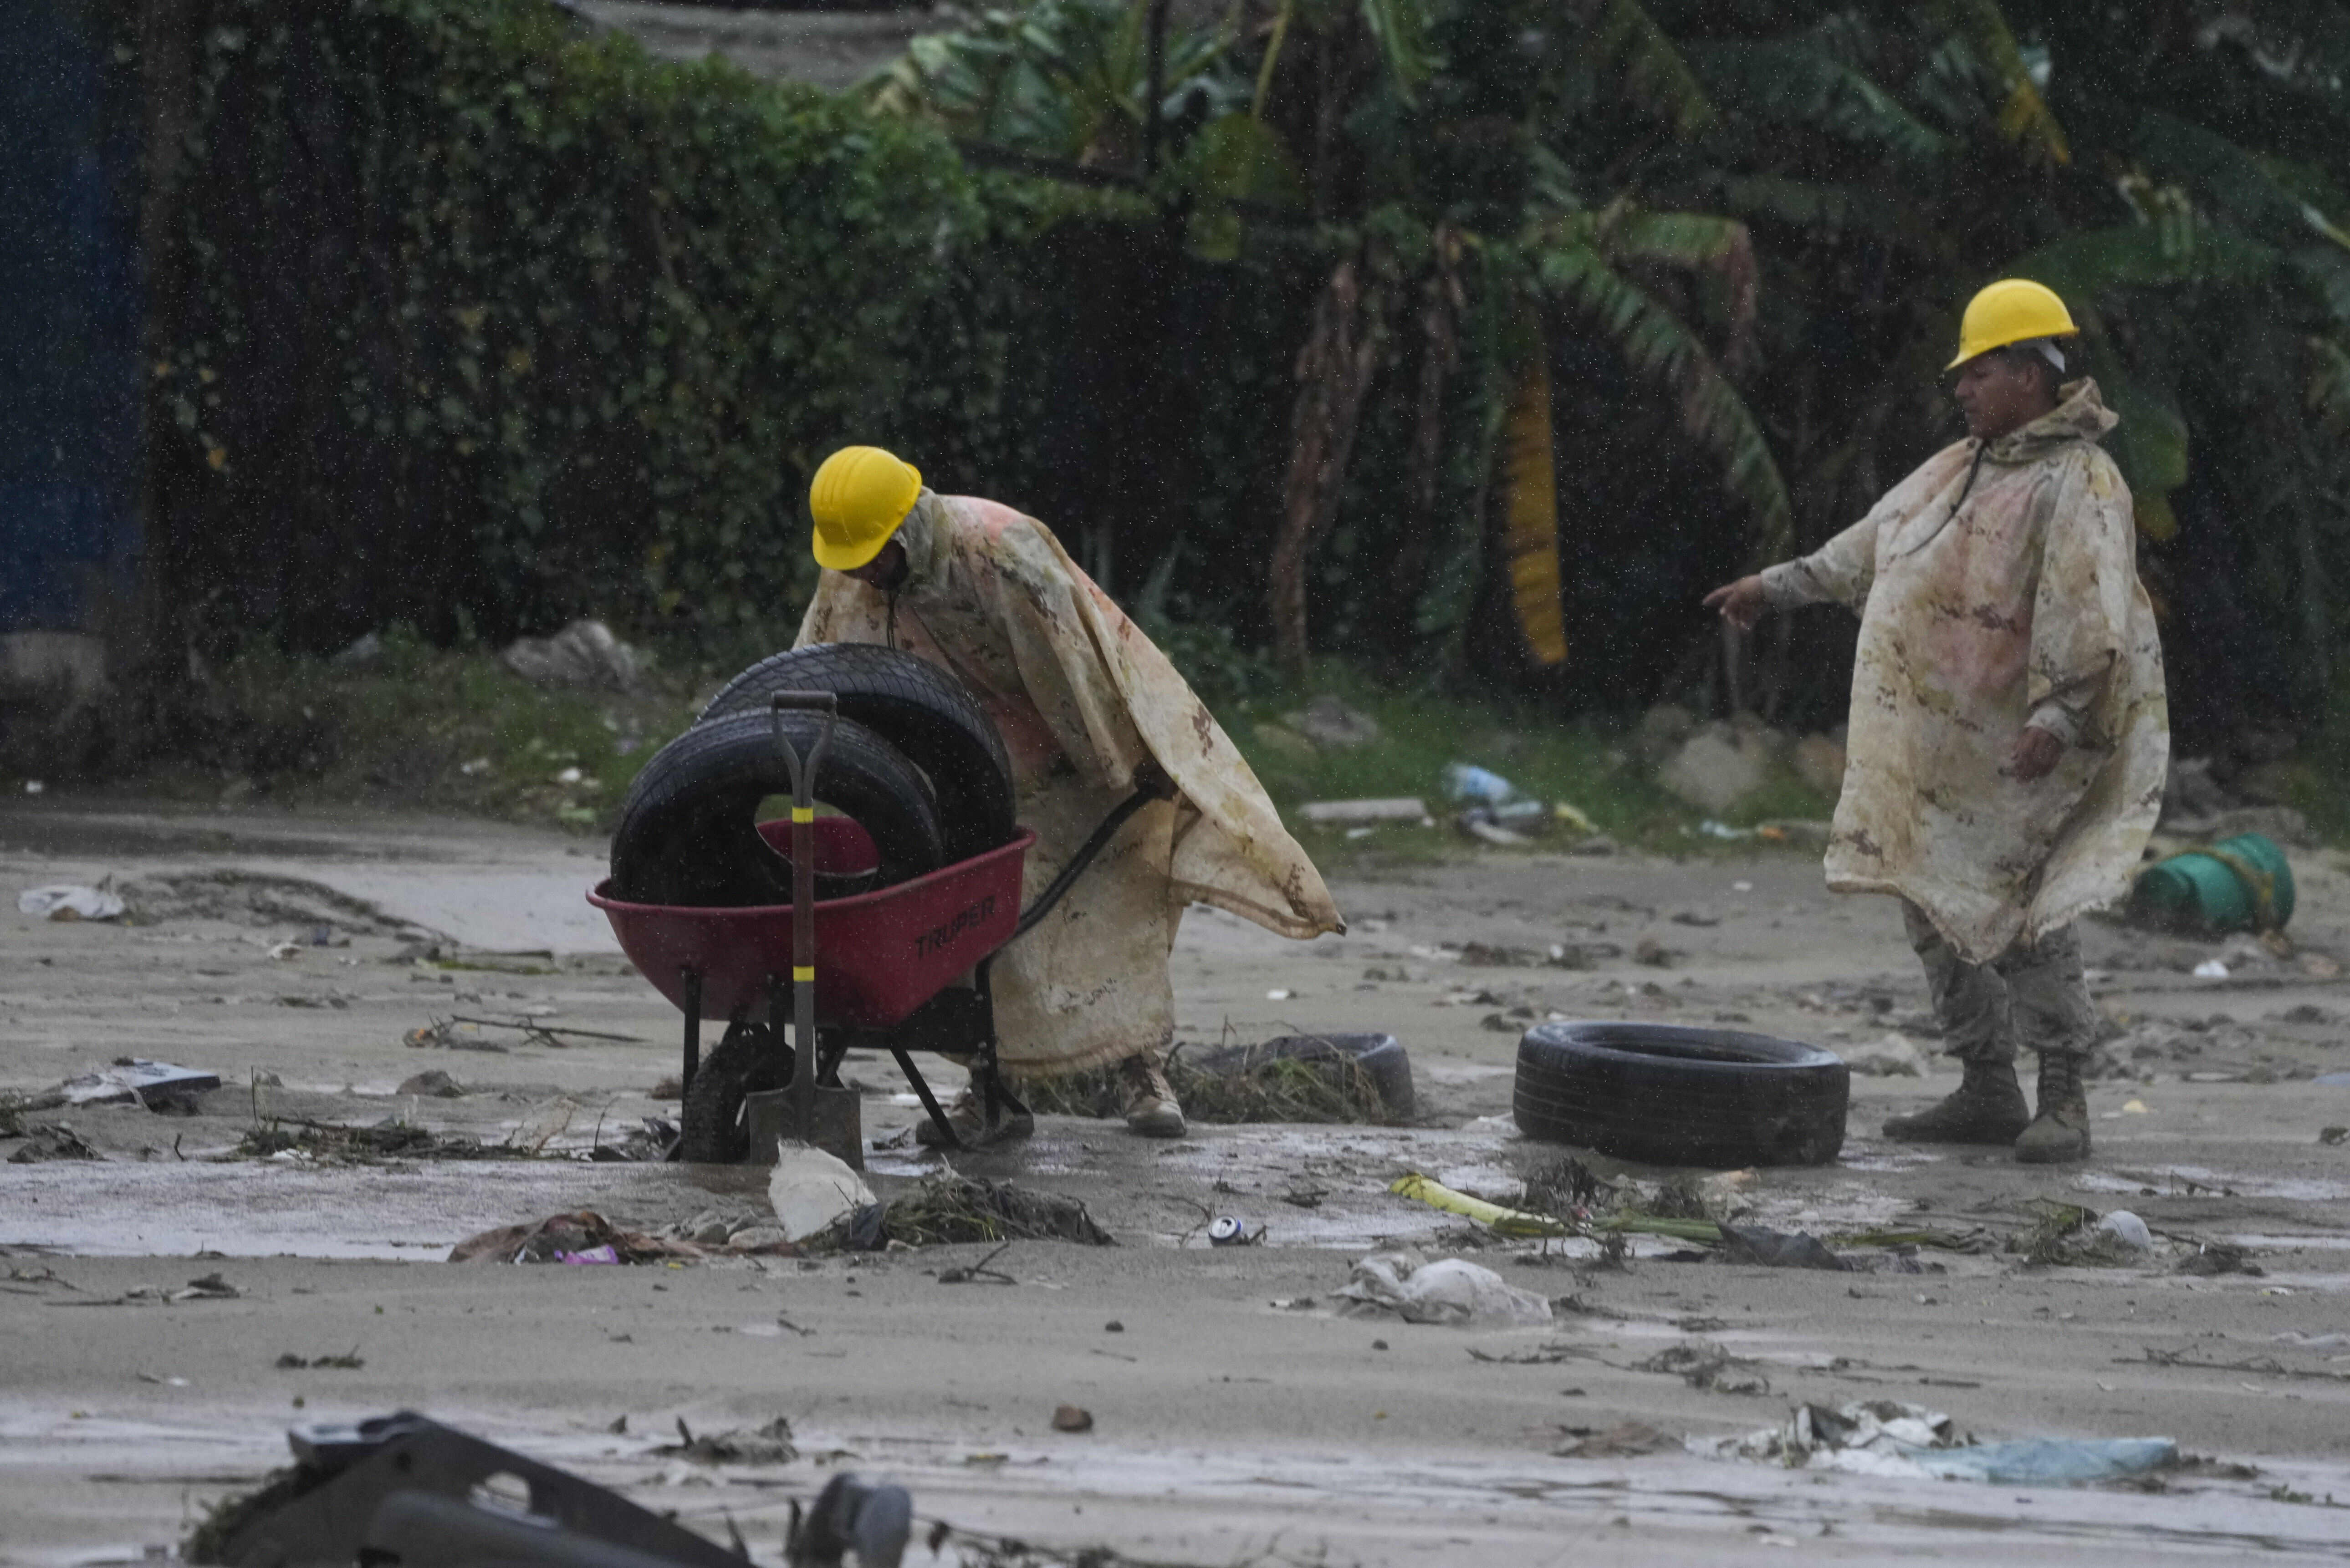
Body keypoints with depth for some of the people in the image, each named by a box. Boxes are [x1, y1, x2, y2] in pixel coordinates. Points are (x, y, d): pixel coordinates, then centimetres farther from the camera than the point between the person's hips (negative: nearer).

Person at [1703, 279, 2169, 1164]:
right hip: (1928, 742, 9)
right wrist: (1776, 588, 32)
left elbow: (2086, 614, -21)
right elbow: (1870, 546, 29)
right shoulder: (1964, 467, 18)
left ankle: (2063, 1100, -8)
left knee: (2019, 909, -13)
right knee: (1934, 902, 9)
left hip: (2006, 744, -9)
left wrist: (2055, 716, -31)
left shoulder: (2077, 483, -11)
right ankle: (1987, 1091, 15)